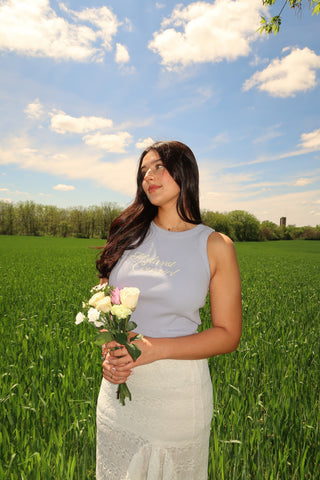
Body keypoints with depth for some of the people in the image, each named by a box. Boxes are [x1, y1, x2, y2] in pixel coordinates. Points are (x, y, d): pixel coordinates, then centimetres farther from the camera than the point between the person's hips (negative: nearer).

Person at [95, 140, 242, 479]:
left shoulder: (215, 246, -10)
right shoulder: (130, 232, -1)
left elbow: (228, 335, -8)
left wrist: (156, 348, -20)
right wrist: (109, 353, -11)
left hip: (178, 389, -3)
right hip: (119, 385, 3)